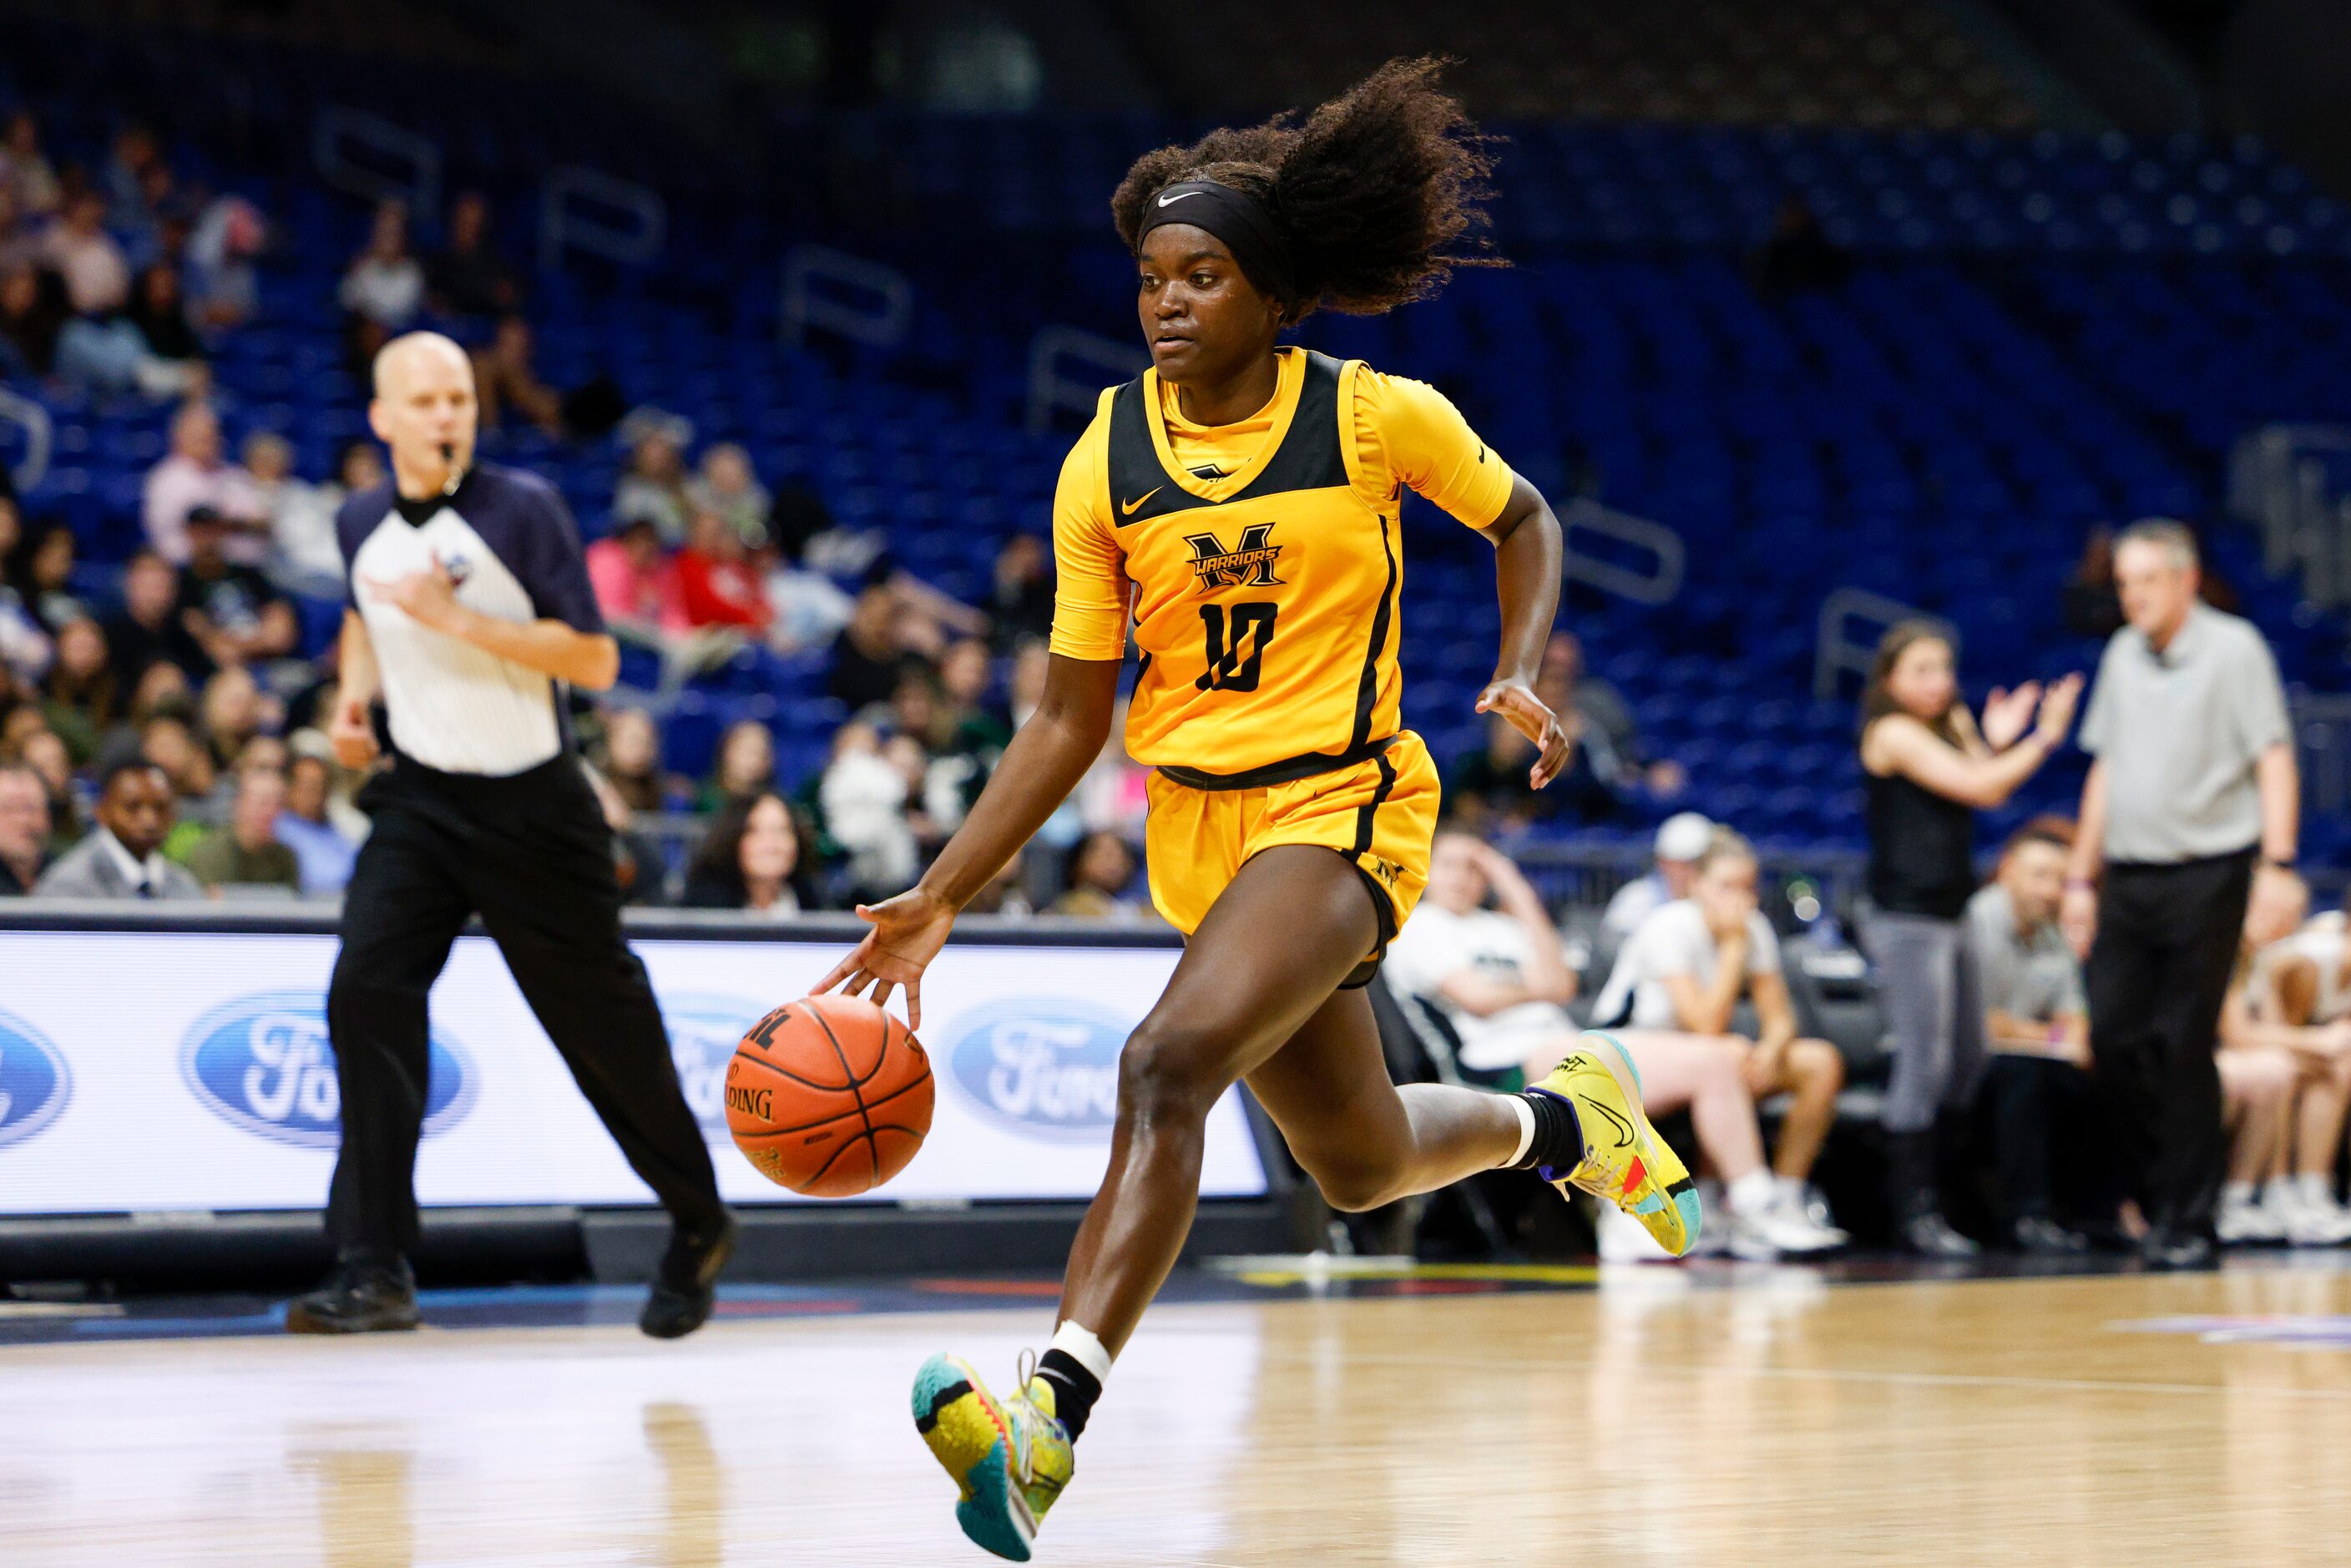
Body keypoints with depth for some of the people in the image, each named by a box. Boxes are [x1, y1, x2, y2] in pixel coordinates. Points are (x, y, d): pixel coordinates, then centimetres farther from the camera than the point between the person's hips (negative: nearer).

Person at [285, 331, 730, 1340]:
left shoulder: (521, 510, -13)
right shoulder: (362, 525, 3)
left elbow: (595, 660, -17)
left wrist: (462, 620, -26)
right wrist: (356, 690, 7)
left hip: (533, 809, -3)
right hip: (420, 800, 3)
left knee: (601, 1022, 6)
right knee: (366, 992, -18)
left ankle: (698, 1227, 32)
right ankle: (374, 1272, -17)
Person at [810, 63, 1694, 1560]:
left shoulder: (1378, 418, -8)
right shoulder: (1105, 465, -1)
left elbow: (1523, 519, 12)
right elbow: (1071, 719, 2)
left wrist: (1521, 673, -6)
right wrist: (937, 900, -5)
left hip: (1344, 806, -5)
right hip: (1199, 828, 5)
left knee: (1170, 1062, -29)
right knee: (1361, 1164, 17)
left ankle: (1051, 1422, -37)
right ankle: (1557, 1118, 50)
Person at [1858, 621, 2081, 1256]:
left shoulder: (1949, 726, 16)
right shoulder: (1894, 733, -10)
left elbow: (1992, 793, 7)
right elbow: (1977, 787, -16)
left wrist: (1997, 741, -5)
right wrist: (2044, 737, -11)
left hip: (1949, 915, 9)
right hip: (1906, 918, -9)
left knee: (1966, 1066, 11)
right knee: (1923, 1062, -10)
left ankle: (1929, 1196, 18)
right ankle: (1915, 1210, -7)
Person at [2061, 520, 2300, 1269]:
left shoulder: (2233, 649, -4)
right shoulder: (2122, 655, 14)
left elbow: (2274, 759, -8)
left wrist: (2279, 863, -17)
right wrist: (2081, 877, 18)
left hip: (2205, 874, -6)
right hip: (2128, 877, 6)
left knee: (2183, 1046, -6)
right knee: (2113, 1039, 0)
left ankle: (2188, 1221, 2)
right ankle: (2160, 1196, 15)